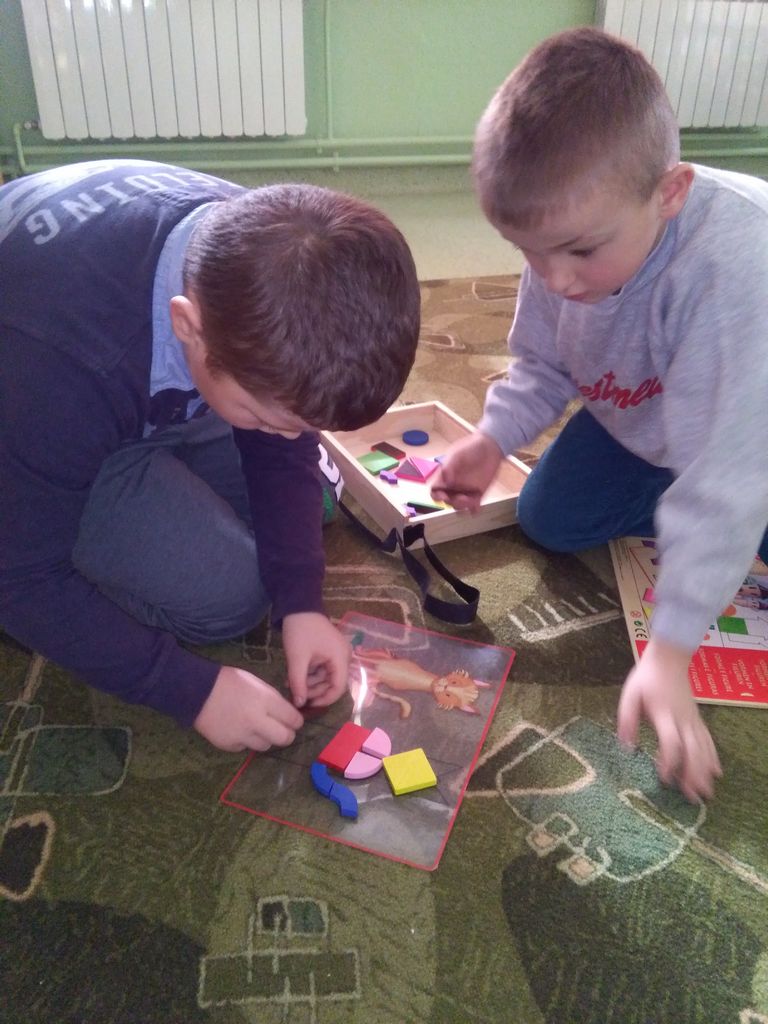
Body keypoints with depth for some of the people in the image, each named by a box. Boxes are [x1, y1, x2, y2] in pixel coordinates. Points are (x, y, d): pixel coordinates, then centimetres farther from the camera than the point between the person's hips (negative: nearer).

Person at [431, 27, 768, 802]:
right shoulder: (572, 232, -24)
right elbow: (543, 365, -7)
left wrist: (669, 649, -40)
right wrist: (492, 440, -26)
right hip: (640, 418, 5)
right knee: (547, 520, 2)